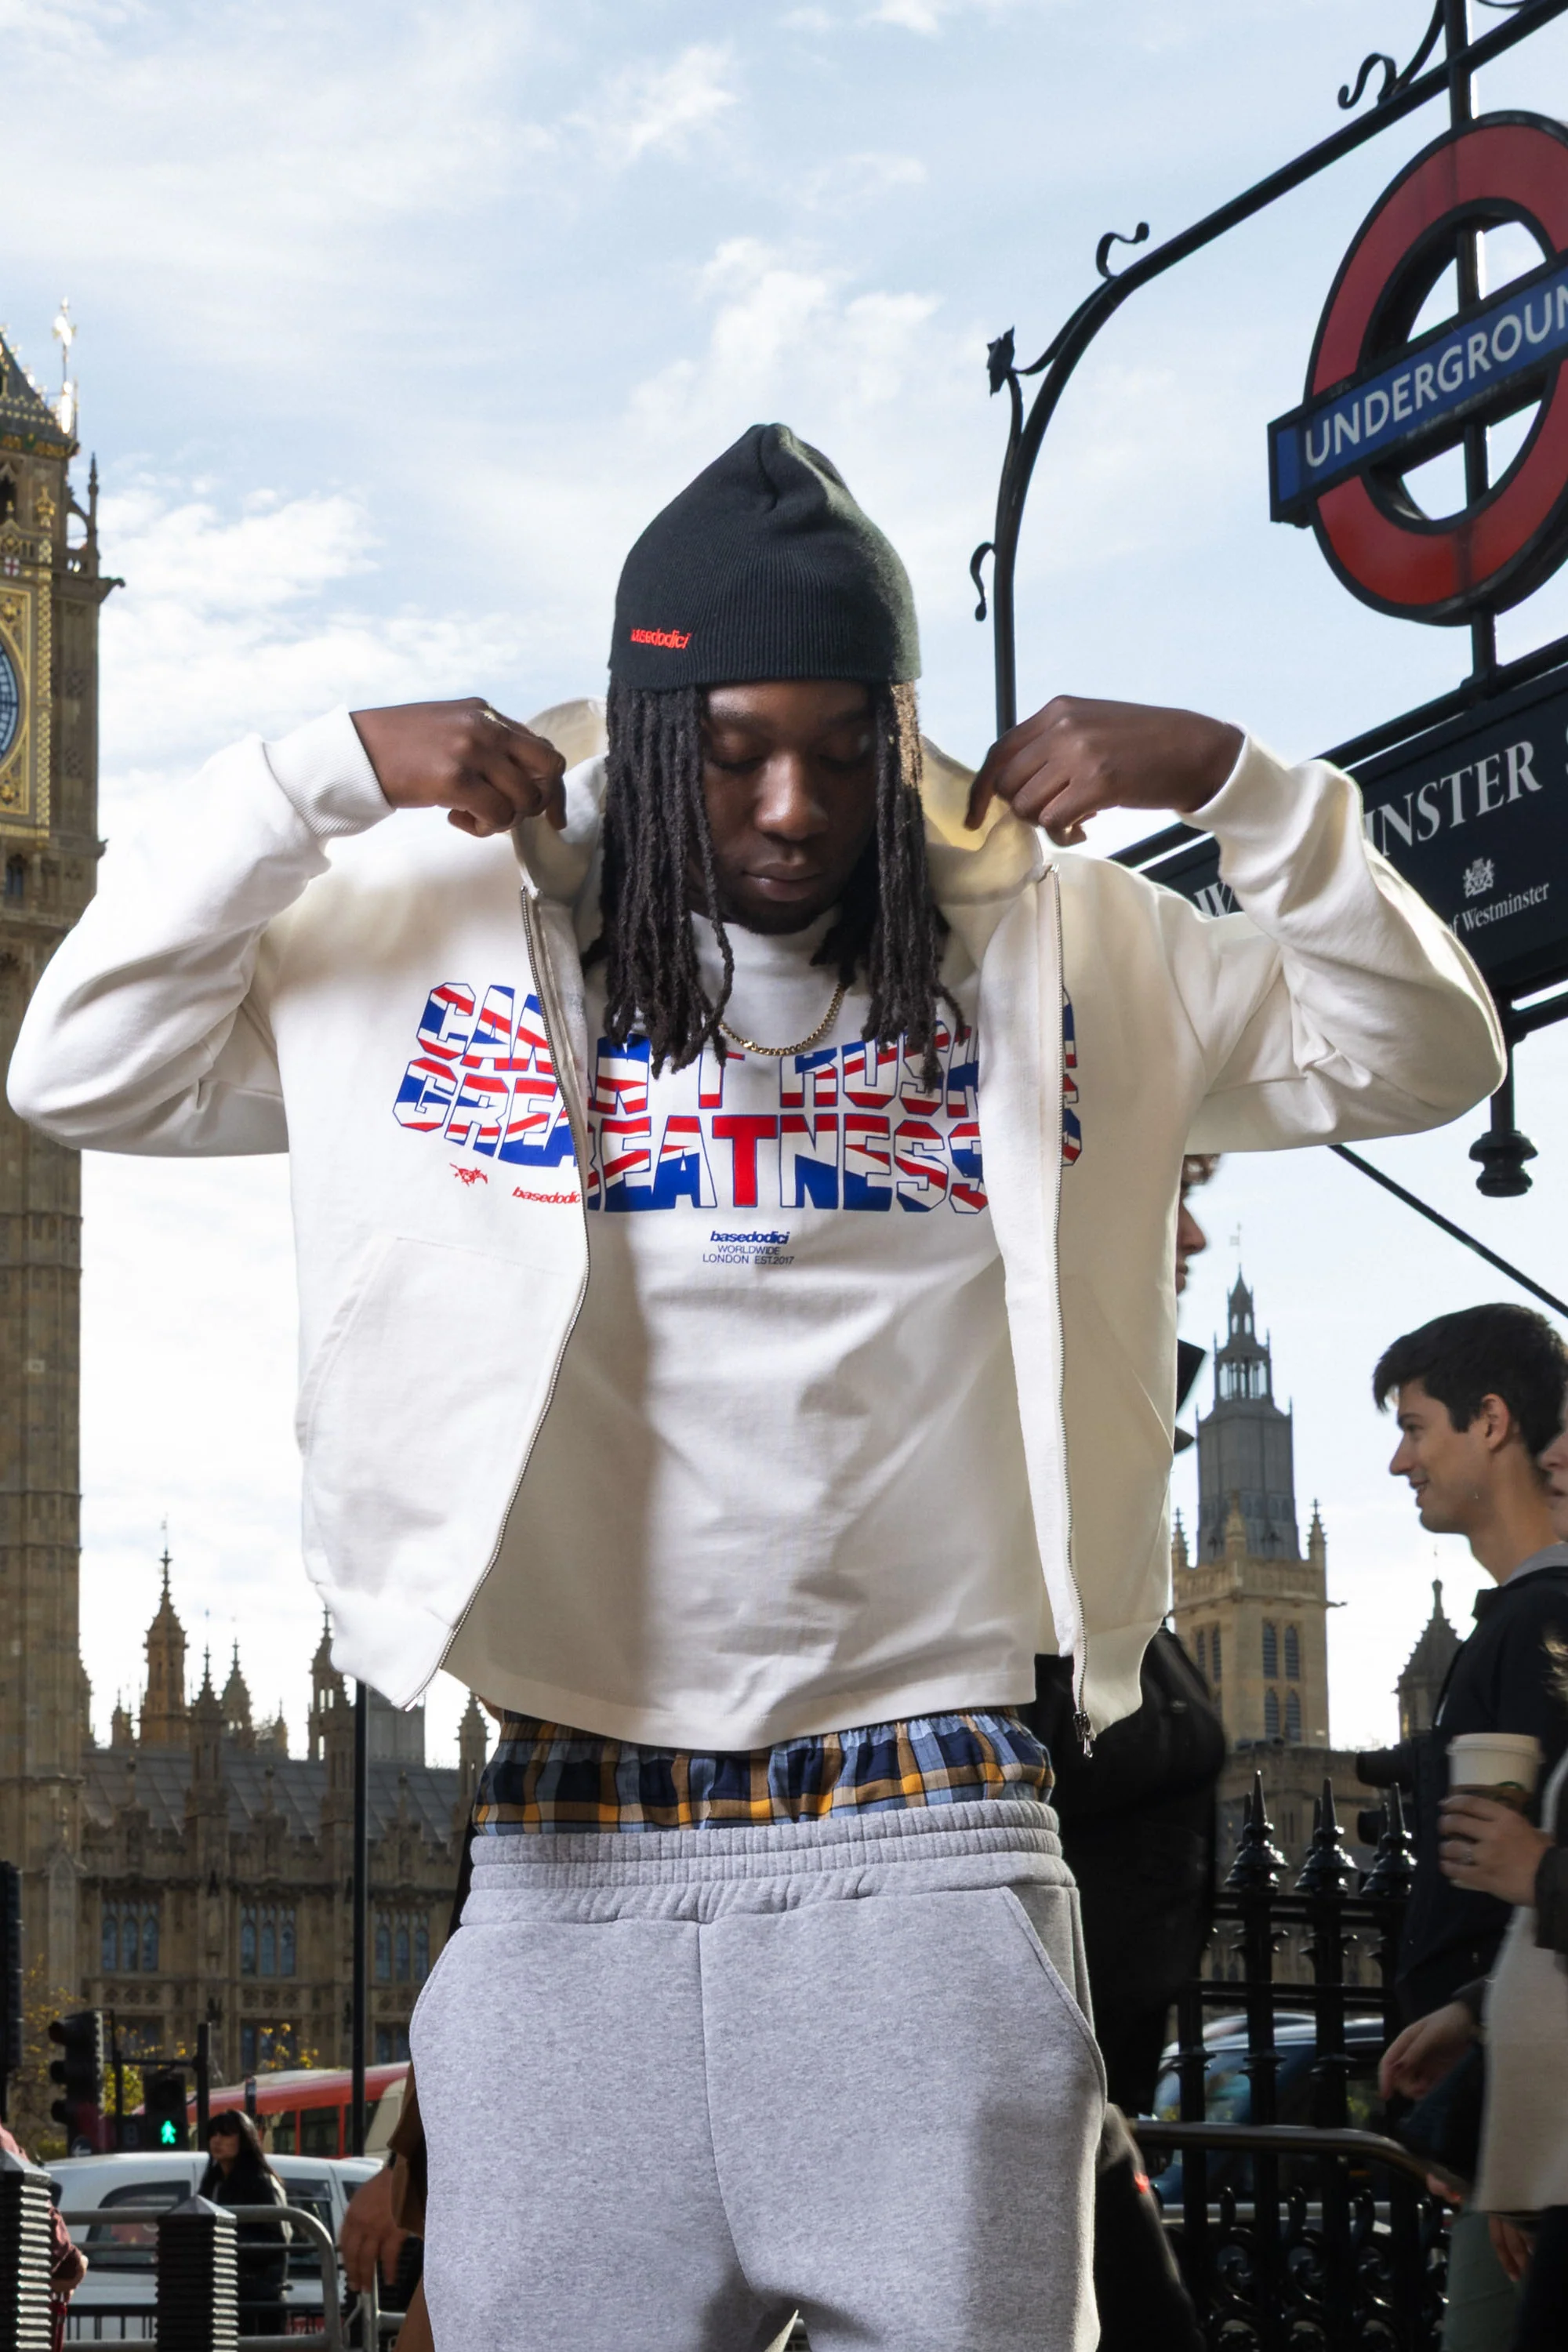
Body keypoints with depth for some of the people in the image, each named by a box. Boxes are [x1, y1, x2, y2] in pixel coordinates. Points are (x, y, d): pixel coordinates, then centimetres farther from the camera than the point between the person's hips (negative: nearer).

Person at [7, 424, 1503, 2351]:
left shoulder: (1056, 951, 6)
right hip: (570, 1861, 0)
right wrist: (312, 776, -5)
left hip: (928, 1853, 0)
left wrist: (1236, 784, -5)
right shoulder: (458, 943, 5)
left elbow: (1421, 1059, 8)